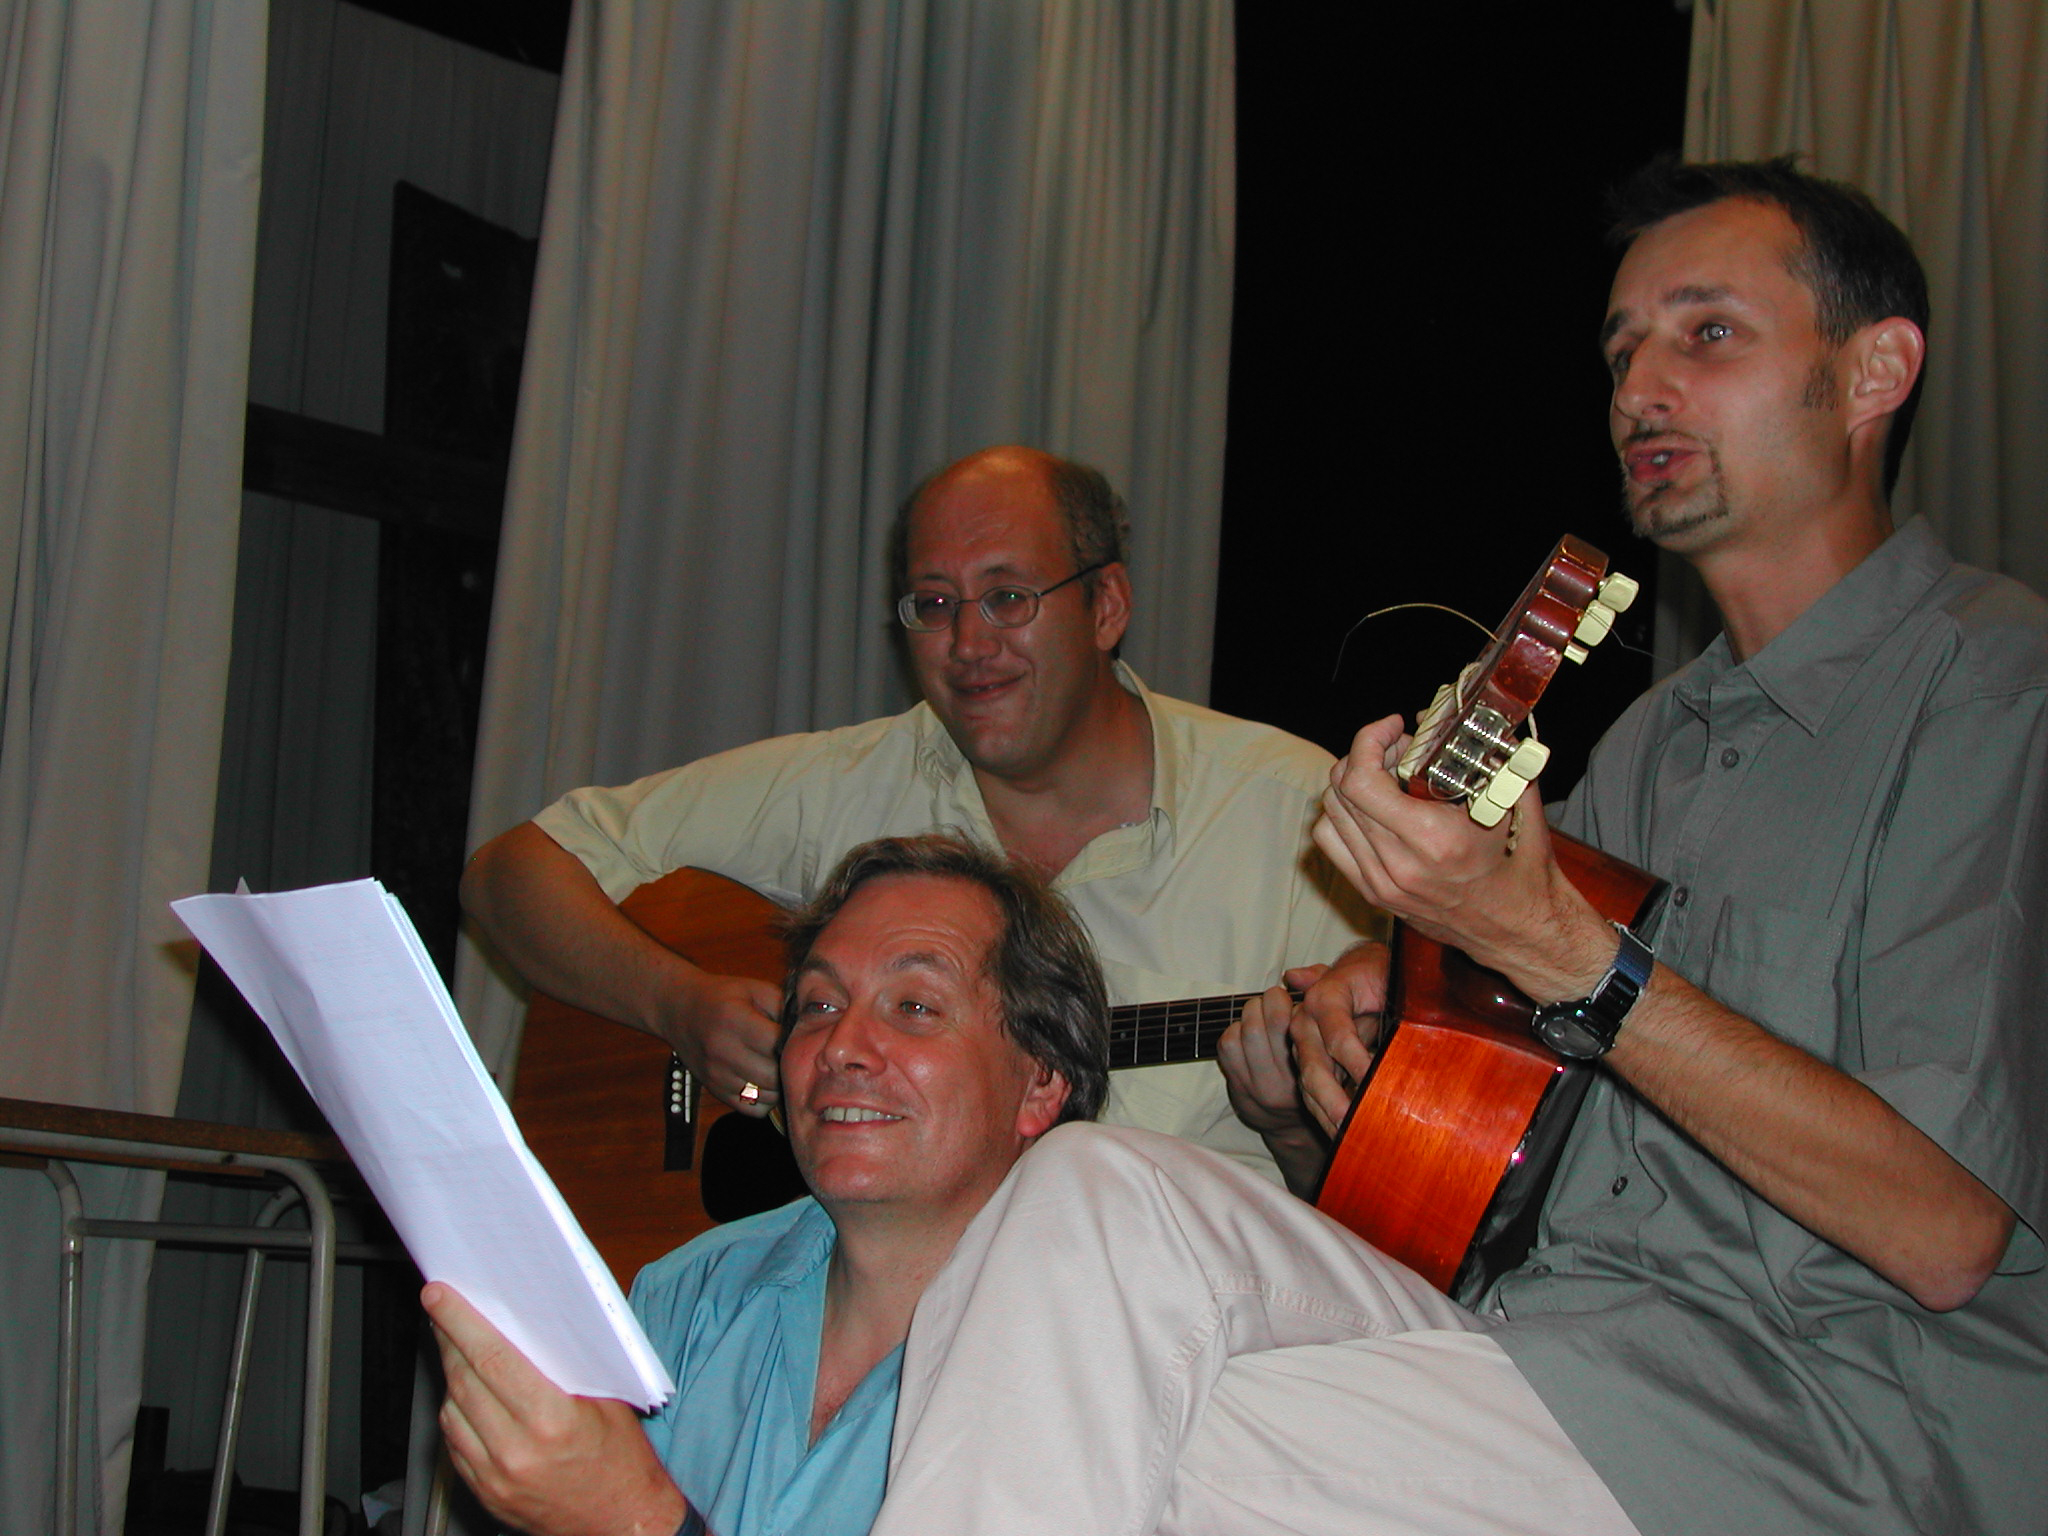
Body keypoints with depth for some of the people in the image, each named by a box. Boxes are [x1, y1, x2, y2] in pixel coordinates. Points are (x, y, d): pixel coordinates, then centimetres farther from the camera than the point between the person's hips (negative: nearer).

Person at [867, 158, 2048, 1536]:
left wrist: (1564, 955, -18)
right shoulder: (1648, 741, 21)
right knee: (1100, 1191, -18)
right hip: (1539, 1346, 7)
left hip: (1831, 1422, -7)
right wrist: (1376, 1095, 5)